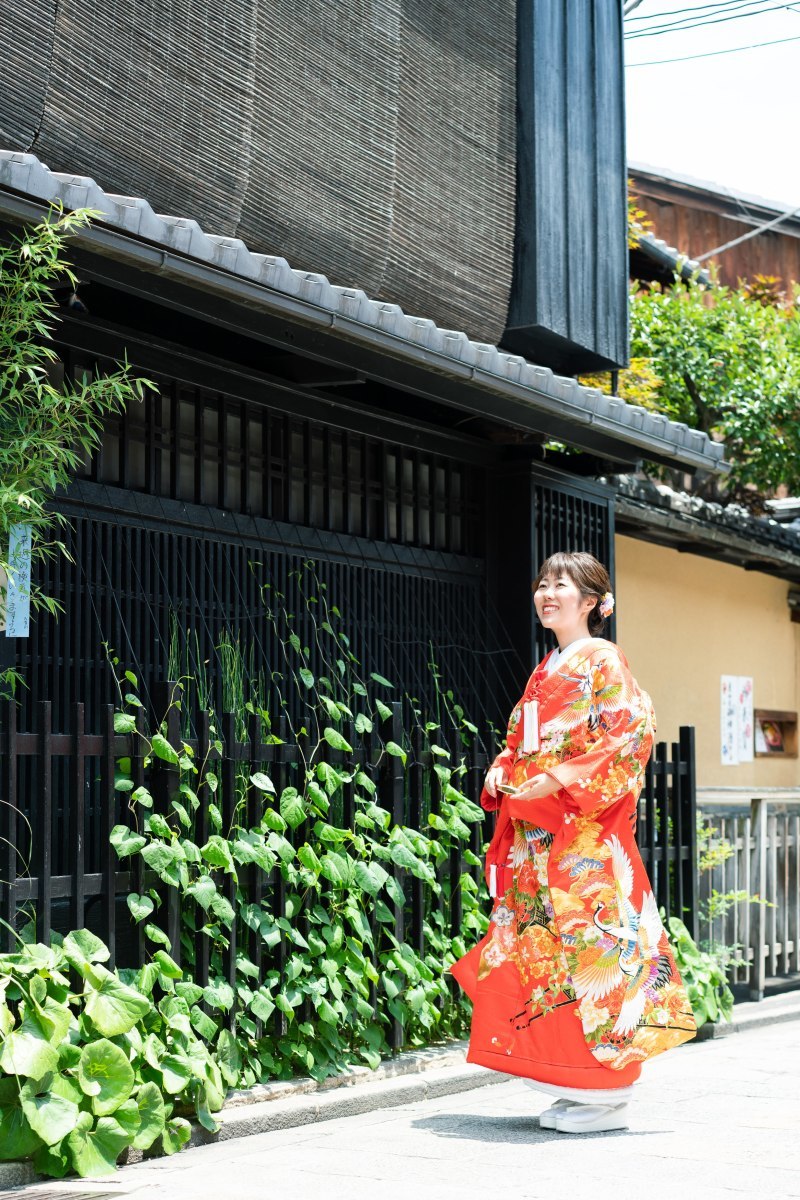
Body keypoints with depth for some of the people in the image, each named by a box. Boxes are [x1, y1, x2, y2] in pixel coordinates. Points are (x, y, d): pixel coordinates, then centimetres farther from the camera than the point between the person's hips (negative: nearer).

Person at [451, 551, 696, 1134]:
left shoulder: (603, 662, -4)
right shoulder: (545, 671, 20)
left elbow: (630, 733, -14)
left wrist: (562, 780, -18)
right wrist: (500, 773, 5)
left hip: (587, 830, -8)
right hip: (537, 833, 8)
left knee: (590, 942, -9)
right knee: (542, 949, 6)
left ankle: (607, 1096, -3)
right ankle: (574, 1088, 13)